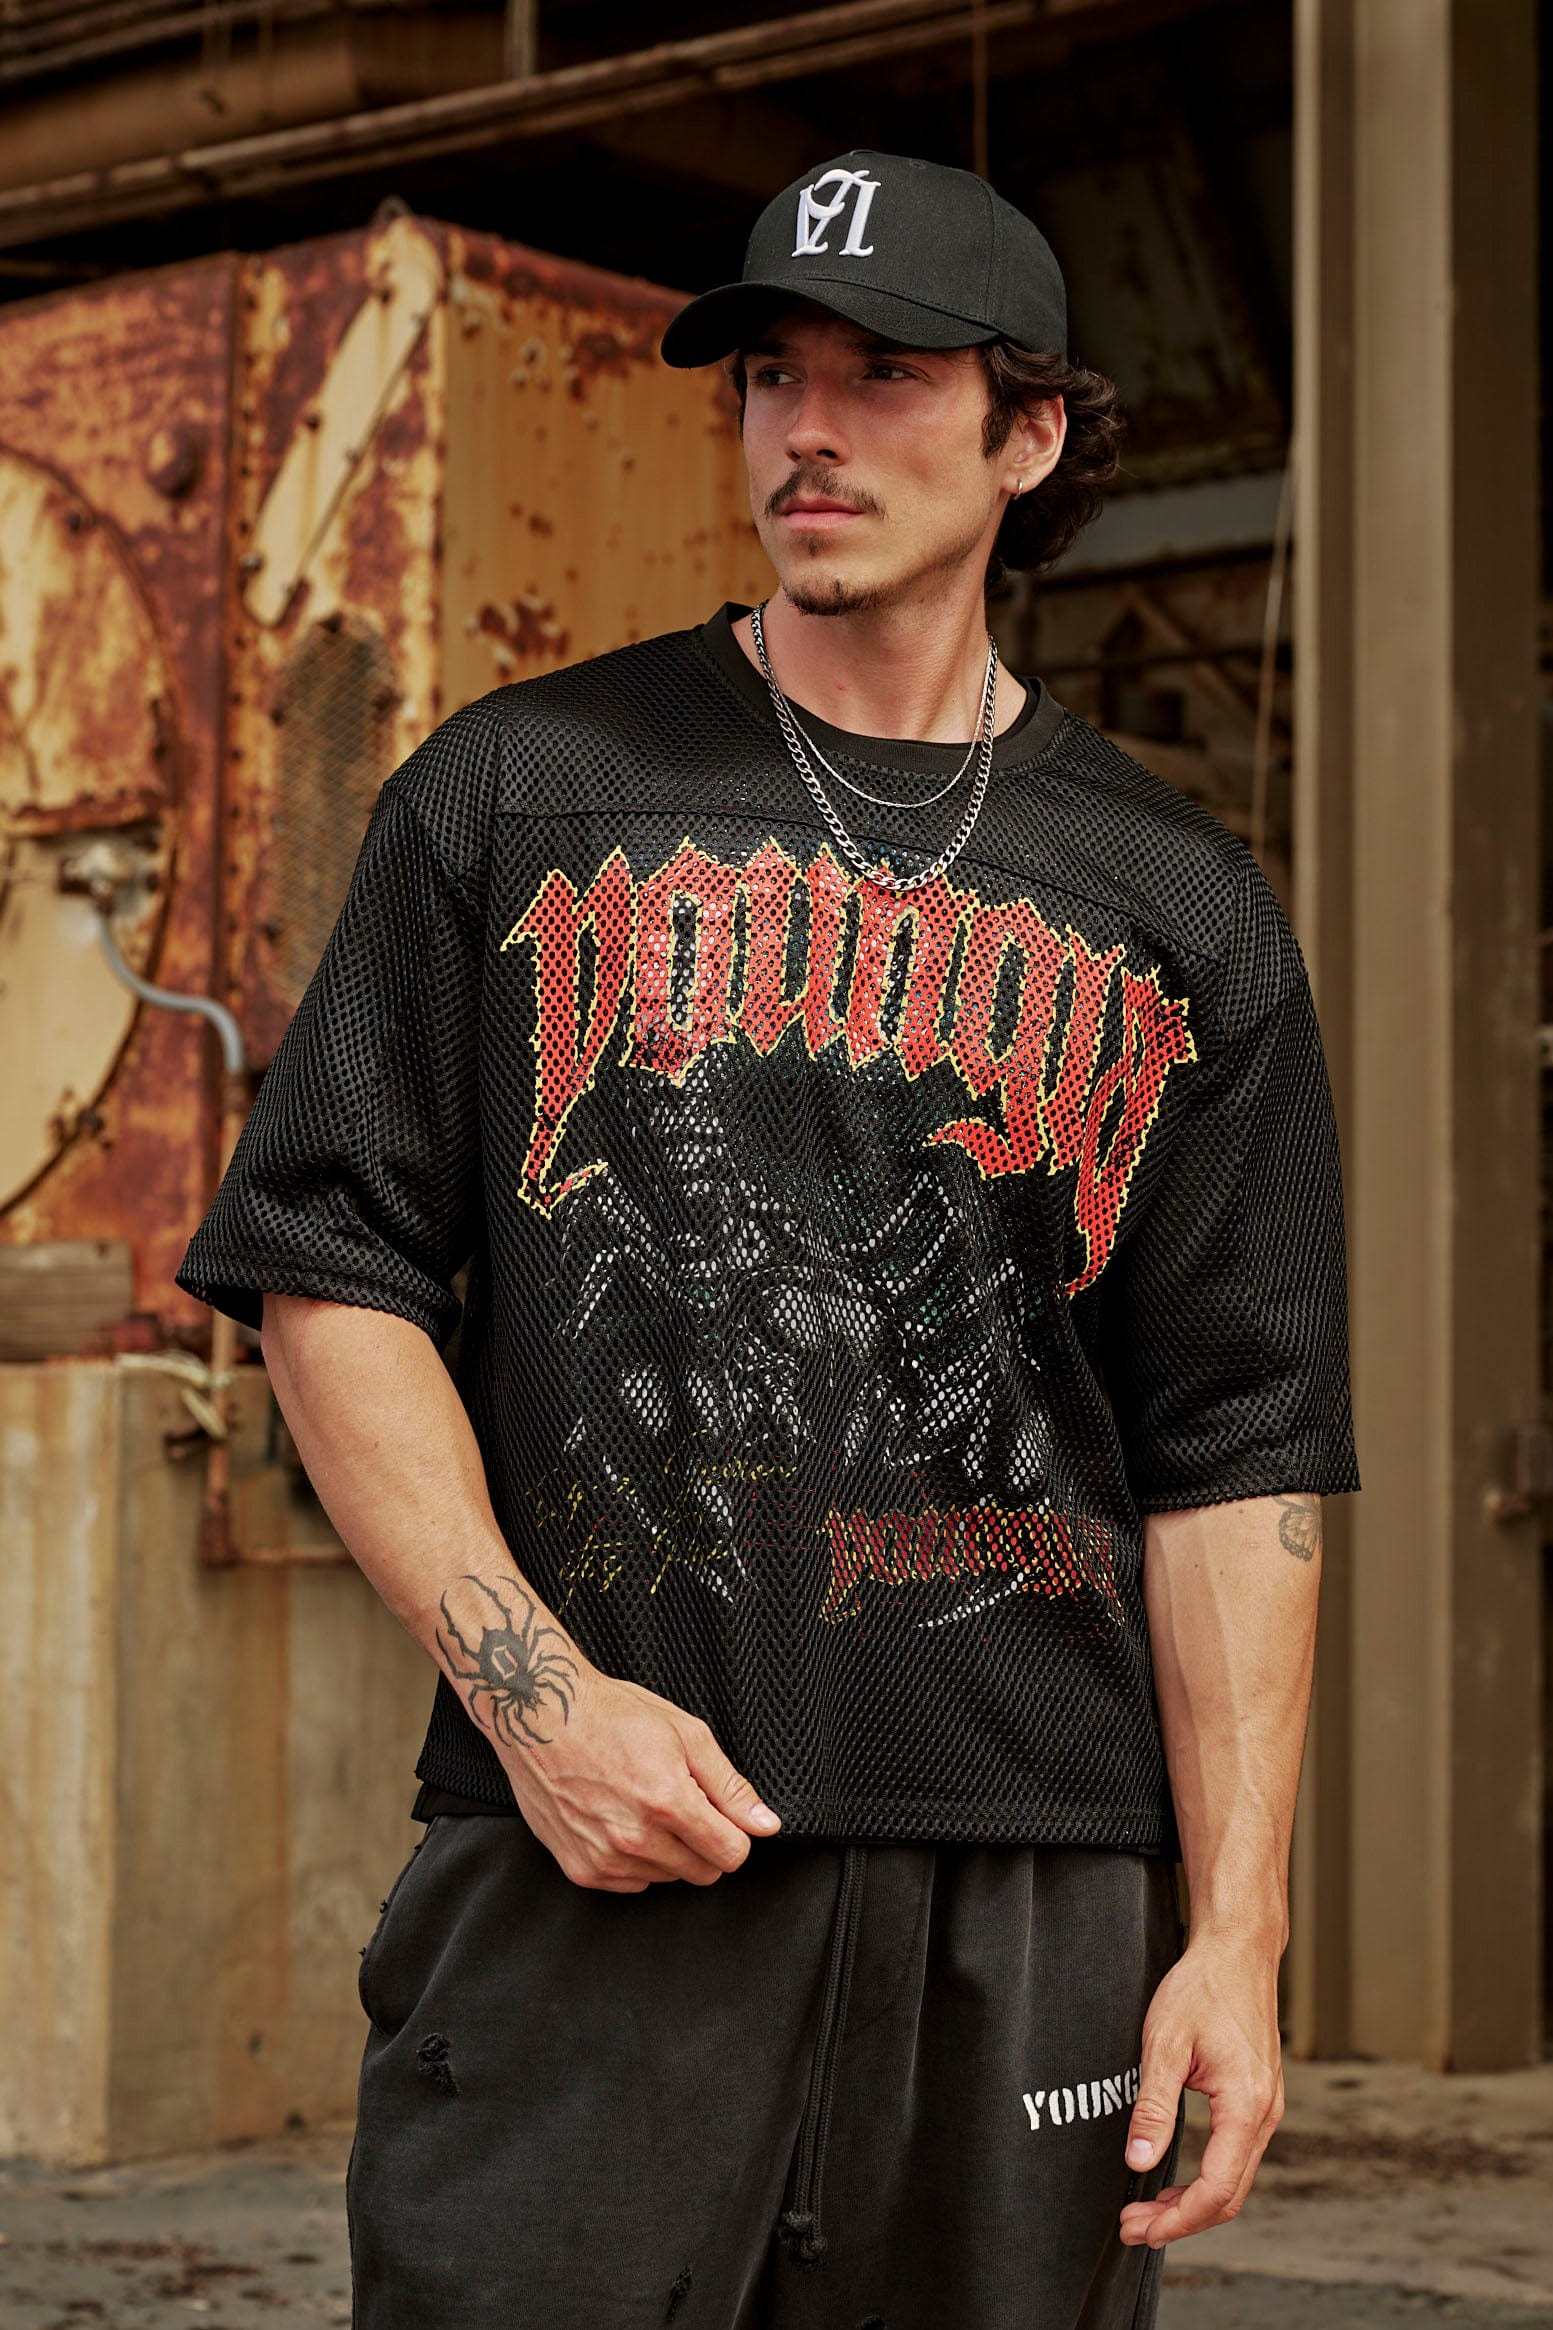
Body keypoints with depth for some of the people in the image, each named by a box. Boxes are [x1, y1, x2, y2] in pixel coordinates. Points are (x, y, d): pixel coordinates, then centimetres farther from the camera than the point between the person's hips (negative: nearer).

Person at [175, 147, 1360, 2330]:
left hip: (1041, 1893, 1)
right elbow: (330, 1270, 4)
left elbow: (1240, 1447, 7)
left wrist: (1238, 1929, -1)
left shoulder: (1186, 904, 11)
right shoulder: (515, 791, 9)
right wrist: (532, 1691, -8)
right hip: (588, 1852, -1)